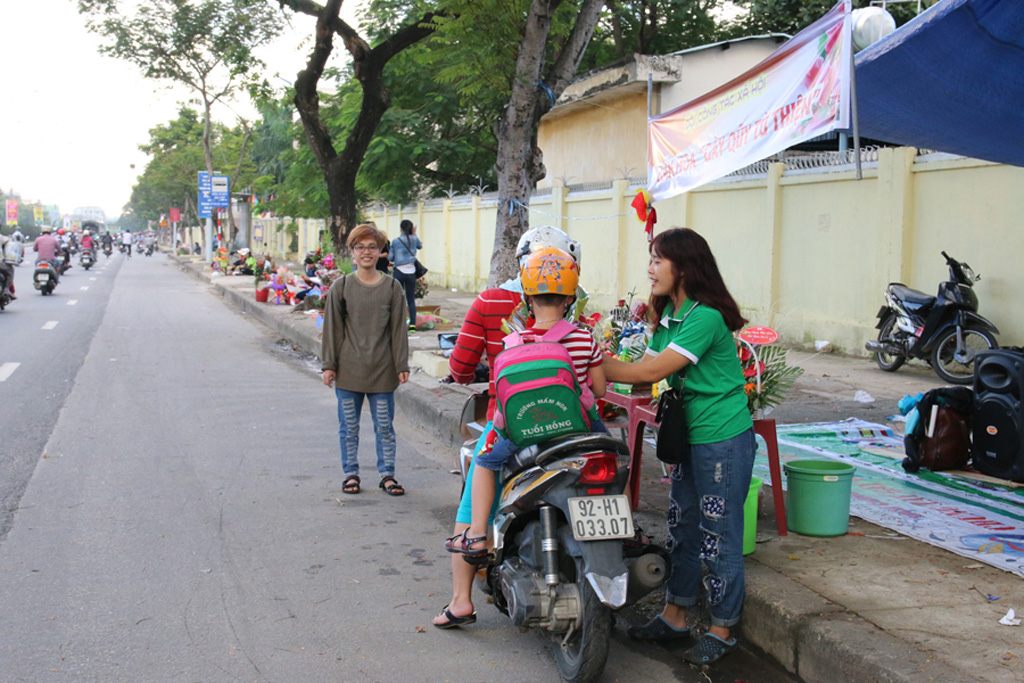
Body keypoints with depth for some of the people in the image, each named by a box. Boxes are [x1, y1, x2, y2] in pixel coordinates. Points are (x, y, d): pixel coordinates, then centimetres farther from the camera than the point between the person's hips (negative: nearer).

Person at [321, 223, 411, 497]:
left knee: (384, 426, 6)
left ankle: (387, 474, 17)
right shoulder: (341, 287, 1)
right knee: (349, 426, 8)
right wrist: (329, 365, -1)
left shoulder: (392, 287, 2)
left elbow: (398, 329, 3)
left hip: (382, 370, 0)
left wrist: (402, 366, 0)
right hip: (349, 370, 0)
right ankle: (351, 473, 21)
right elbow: (333, 328, 3)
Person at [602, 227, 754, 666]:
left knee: (719, 536, 2)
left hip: (724, 440, -9)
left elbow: (652, 371, -23)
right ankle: (674, 617, 29)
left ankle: (722, 631, 16)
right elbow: (646, 371, 4)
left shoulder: (705, 317, -20)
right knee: (681, 528, 16)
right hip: (689, 437, 9)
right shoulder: (668, 315, 9)